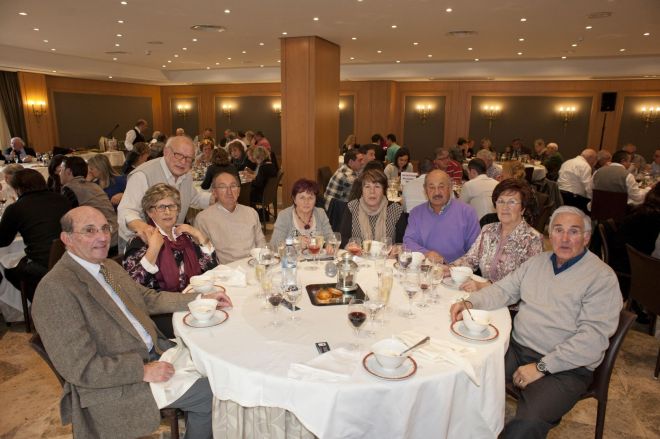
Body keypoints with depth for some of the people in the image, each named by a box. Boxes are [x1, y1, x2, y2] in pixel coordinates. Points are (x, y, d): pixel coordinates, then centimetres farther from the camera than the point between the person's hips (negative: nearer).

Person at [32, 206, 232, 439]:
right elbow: (81, 368, -22)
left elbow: (149, 299, 15)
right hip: (116, 382, -8)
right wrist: (143, 371, -21)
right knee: (209, 394, -7)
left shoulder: (109, 267, 6)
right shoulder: (55, 289, -21)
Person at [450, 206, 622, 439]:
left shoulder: (602, 277, -8)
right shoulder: (537, 262, 12)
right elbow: (503, 290, 12)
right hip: (517, 348, 6)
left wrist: (541, 367, -19)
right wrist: (470, 302, -9)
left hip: (565, 368, -5)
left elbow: (593, 337, -16)